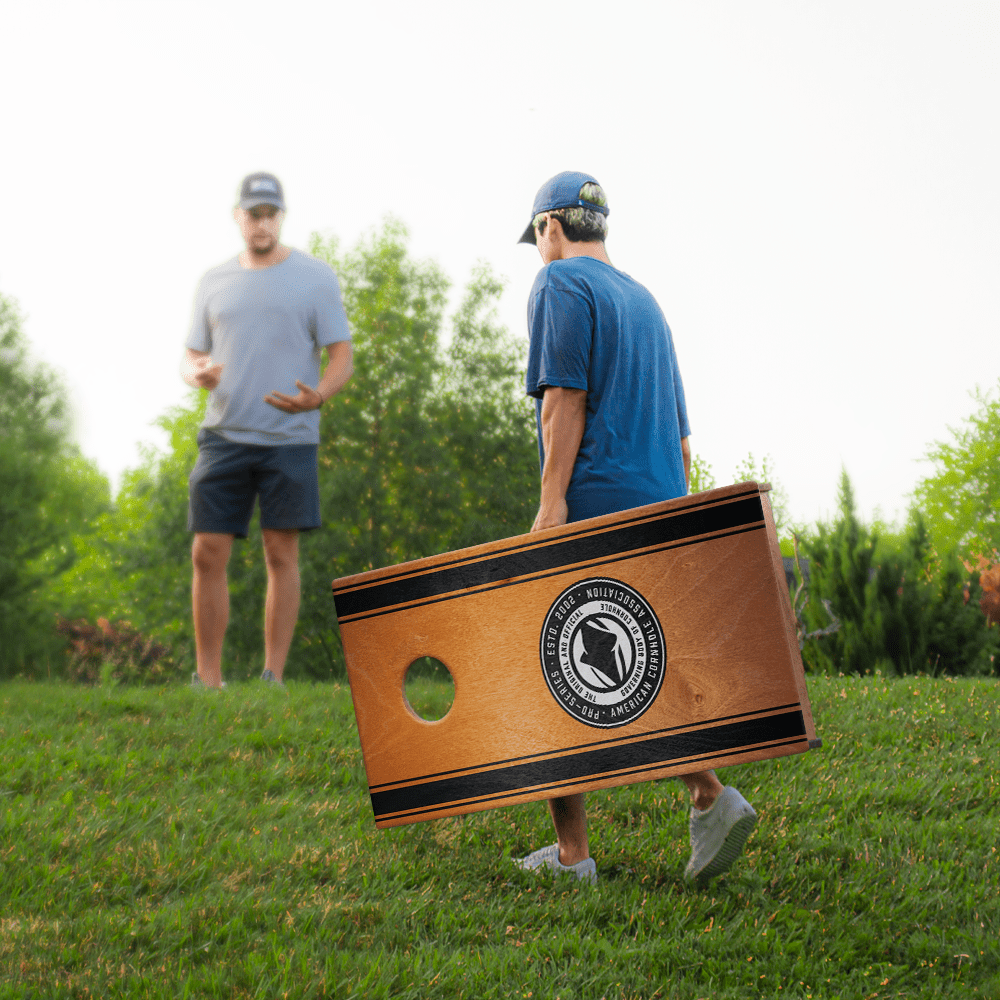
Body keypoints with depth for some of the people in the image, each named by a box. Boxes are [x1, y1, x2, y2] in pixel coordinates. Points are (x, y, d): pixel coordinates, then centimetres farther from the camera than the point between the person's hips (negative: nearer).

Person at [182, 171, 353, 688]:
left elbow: (342, 357, 1)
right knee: (207, 554, -3)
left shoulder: (315, 277, 4)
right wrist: (196, 373, -9)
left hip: (289, 438, -3)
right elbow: (192, 354, 17)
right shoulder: (214, 281, 14)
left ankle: (273, 677, 4)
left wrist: (316, 397, -20)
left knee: (281, 556, -2)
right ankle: (208, 679, 6)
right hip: (224, 434, 3)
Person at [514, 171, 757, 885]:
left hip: (592, 505, -8)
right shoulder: (645, 300, 24)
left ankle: (572, 853, -1)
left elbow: (566, 394, -14)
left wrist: (552, 500, -19)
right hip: (659, 507, 8)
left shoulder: (561, 284, -1)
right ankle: (709, 797, -9)